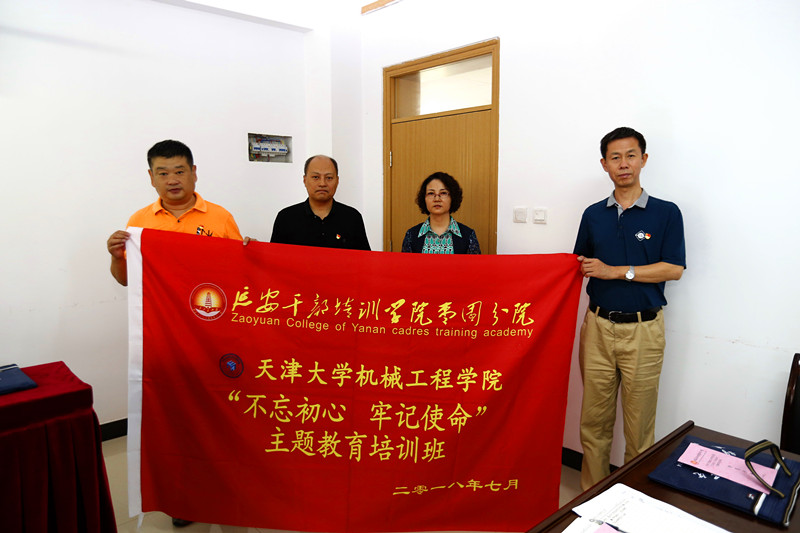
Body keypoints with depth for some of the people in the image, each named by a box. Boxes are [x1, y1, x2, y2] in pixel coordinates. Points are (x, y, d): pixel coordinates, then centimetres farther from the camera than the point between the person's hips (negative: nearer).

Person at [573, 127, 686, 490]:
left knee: (639, 422, 5)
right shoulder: (593, 215, 10)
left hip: (643, 329, -2)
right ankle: (591, 495, 23)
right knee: (594, 418, 8)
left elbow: (673, 269, -8)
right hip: (598, 325, 3)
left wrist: (615, 271, -13)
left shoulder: (666, 213, 0)